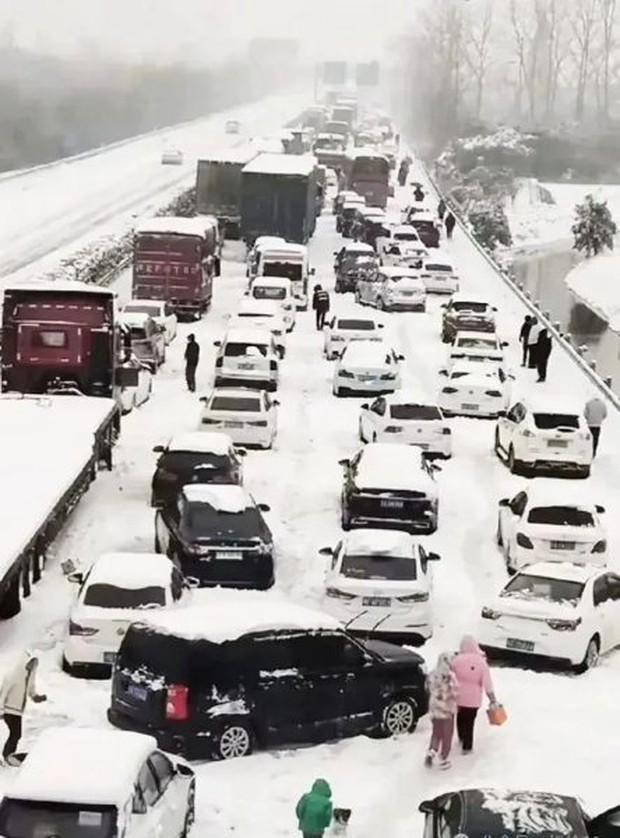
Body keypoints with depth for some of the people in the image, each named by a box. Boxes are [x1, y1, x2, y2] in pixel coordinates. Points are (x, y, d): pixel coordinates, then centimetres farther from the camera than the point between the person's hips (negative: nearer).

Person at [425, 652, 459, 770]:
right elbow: (454, 693, -18)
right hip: (447, 710, -5)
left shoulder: (432, 675, -1)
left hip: (434, 710, 5)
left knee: (436, 733, 21)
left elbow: (429, 690, 8)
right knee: (447, 735, 10)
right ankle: (443, 760, 16)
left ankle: (431, 752, 2)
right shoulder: (449, 676, -20)